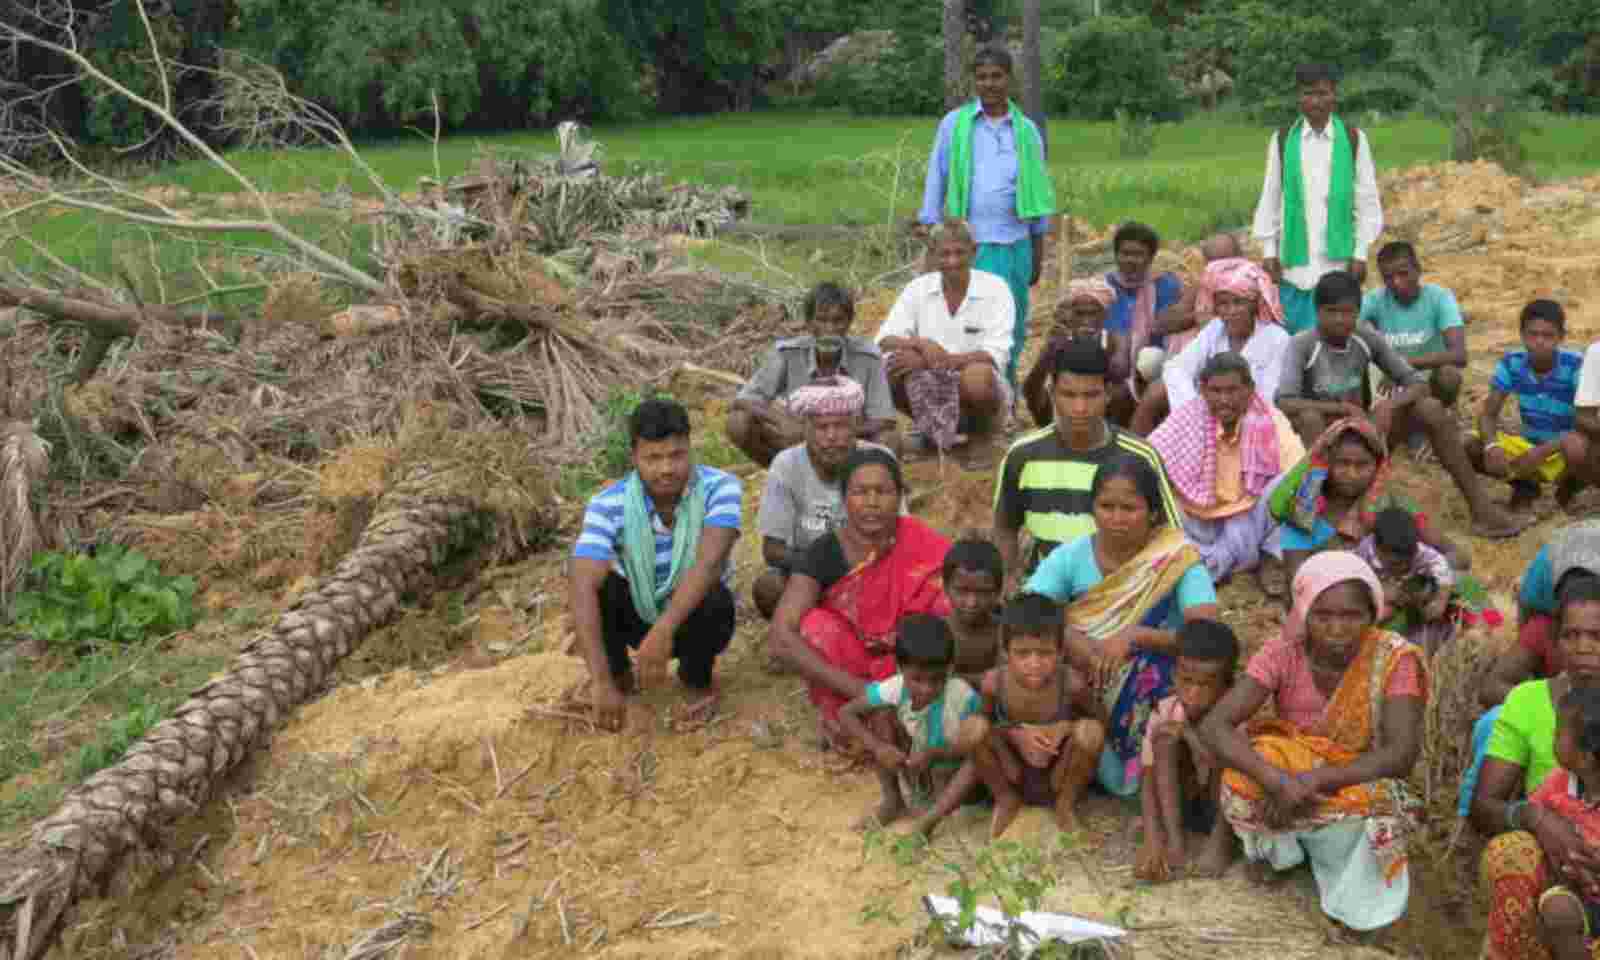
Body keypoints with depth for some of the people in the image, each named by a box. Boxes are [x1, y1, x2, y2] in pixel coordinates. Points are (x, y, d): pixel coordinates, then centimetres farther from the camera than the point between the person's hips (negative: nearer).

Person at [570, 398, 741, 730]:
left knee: (712, 599, -34)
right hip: (639, 615, 1)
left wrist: (664, 630, -51)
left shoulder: (719, 487, -24)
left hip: (696, 617, -1)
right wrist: (601, 681, -44)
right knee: (596, 583, -27)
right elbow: (582, 589, -34)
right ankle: (620, 675, 1)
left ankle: (697, 679, -1)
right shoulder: (609, 504, -23)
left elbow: (710, 562, -38)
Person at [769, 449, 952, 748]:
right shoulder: (822, 555, -17)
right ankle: (838, 719, -8)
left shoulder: (924, 551, -14)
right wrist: (859, 689, -33)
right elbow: (780, 639, -27)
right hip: (843, 671, 0)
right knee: (818, 625, -28)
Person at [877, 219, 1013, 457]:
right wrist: (921, 344, -29)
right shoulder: (918, 288, 1)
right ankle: (939, 431, -10)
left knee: (978, 375, -37)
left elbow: (996, 354, -18)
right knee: (895, 365, -27)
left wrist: (933, 360, -28)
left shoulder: (995, 288, -7)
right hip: (929, 388, 2)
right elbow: (885, 339, -7)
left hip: (976, 390, -2)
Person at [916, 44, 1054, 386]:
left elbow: (1037, 192, 12)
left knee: (1011, 332, 9)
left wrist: (1038, 252, 11)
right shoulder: (954, 124, 3)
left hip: (1015, 245, 2)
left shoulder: (1027, 131, 8)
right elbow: (935, 182, 4)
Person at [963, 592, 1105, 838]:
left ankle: (1066, 803, 1)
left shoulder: (1070, 683, -24)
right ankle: (1006, 800, 2)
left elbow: (1096, 719, -5)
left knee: (1091, 730, -29)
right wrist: (1015, 734, -26)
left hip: (1058, 776, 0)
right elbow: (987, 723, -5)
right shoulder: (994, 682, -21)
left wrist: (1065, 728, -25)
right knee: (973, 727, -27)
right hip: (1012, 776, 1)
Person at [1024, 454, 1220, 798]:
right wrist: (1069, 638, -32)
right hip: (1083, 691, 2)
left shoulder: (1178, 560, -12)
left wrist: (1135, 635, -33)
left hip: (1153, 693, -1)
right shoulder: (1070, 557, -5)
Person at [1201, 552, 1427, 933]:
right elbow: (1213, 726, -25)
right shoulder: (1283, 652, -17)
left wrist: (1312, 781, -36)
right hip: (1291, 779, 1)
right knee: (1241, 782, -31)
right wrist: (1278, 781, -40)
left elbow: (1402, 754, -27)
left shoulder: (1394, 659, -18)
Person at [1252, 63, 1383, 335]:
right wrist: (1269, 250, 2)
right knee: (1293, 333, 4)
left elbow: (1367, 200, 3)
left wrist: (1361, 253, -2)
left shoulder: (1354, 140, 2)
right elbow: (1270, 197, 7)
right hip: (1294, 261, 1)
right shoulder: (1282, 140, 4)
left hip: (1337, 260, -1)